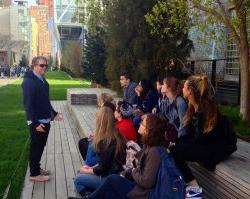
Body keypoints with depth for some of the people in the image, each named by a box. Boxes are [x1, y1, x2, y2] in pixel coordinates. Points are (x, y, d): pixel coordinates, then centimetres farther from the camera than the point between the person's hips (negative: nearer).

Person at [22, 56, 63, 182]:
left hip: (45, 120, 9)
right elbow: (28, 104, -22)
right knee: (36, 147, 3)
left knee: (41, 146, 19)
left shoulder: (42, 80, 11)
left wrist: (53, 113, 20)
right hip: (37, 122, -9)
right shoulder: (29, 81, -18)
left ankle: (37, 168, 34)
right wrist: (35, 123, -26)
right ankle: (34, 174, 16)